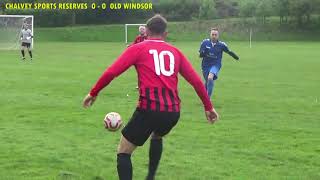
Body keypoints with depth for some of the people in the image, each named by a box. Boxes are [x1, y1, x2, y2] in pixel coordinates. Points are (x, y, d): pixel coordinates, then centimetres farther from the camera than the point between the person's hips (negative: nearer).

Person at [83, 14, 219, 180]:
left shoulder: (137, 49, 7)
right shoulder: (175, 52, 16)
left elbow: (111, 72, -1)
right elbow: (196, 81, 16)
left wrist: (93, 93, 11)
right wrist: (208, 107, 26)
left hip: (148, 109, -4)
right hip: (173, 111, 4)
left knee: (123, 152, 9)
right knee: (157, 137, 37)